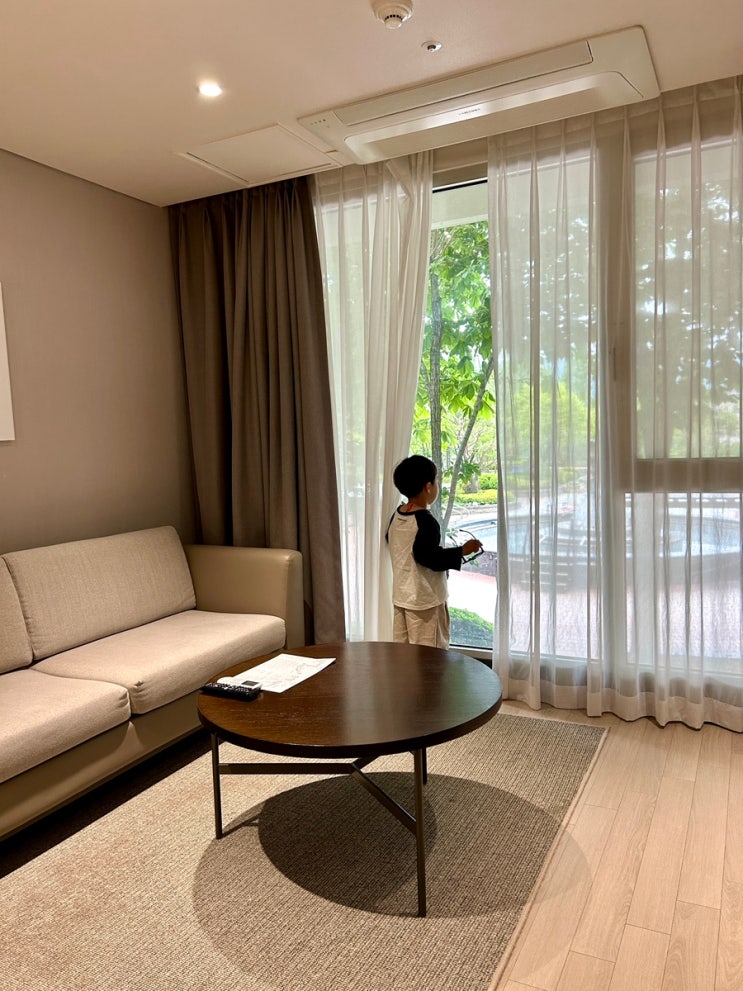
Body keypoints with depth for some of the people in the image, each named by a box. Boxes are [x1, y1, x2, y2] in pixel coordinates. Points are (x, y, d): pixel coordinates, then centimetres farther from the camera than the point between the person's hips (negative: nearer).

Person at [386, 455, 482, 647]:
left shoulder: (397, 515, 4)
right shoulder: (426, 520, -20)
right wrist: (461, 551, -16)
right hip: (425, 600, -8)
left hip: (400, 597, 8)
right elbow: (429, 557, -24)